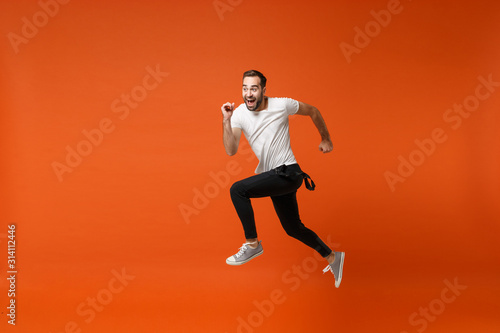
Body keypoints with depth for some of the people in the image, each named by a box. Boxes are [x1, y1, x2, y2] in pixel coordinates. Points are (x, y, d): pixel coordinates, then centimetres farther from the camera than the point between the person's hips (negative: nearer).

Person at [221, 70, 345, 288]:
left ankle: (252, 244, -7)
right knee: (293, 229, 17)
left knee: (238, 189, -23)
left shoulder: (282, 105, -11)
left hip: (287, 173, -6)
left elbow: (313, 111, 6)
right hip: (271, 176, 6)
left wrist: (326, 139, 14)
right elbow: (231, 151, -14)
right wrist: (226, 121, -23)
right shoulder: (239, 114, -2)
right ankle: (332, 257, 38)